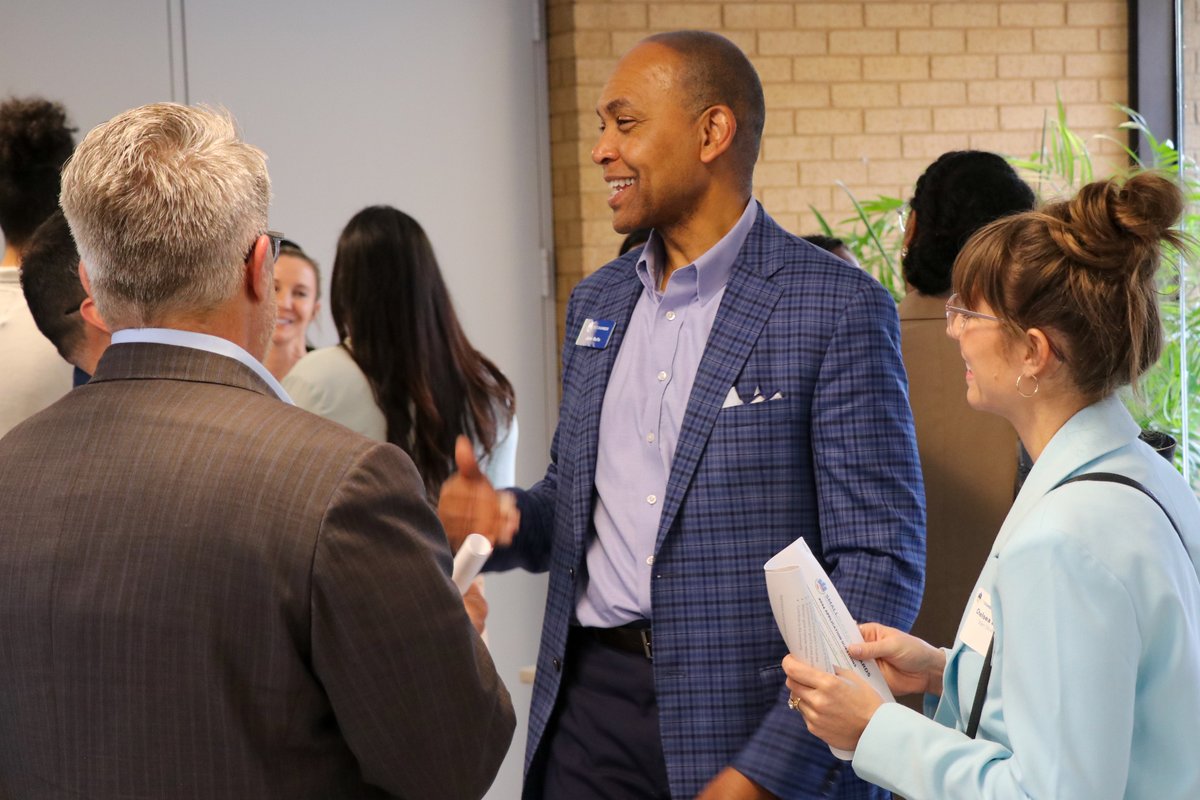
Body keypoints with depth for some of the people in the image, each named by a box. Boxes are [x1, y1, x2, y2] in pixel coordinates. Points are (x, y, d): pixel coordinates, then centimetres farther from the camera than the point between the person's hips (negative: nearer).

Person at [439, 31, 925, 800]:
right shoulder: (597, 302, 11)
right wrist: (506, 521, -2)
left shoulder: (837, 307, -9)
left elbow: (880, 564, -13)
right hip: (591, 701, 5)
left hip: (749, 710, -5)